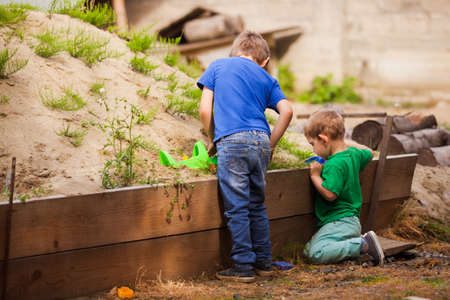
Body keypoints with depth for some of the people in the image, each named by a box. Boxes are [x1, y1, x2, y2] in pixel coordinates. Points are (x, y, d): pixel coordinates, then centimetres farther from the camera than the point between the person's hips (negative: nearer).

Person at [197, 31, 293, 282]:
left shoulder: (218, 66, 14)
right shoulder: (266, 78, 19)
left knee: (237, 209, -1)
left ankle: (243, 266, 0)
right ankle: (264, 261, 21)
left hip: (231, 141, -3)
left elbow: (205, 110, 7)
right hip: (260, 140, 3)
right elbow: (287, 111, 5)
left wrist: (213, 139, 20)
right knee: (258, 205, 16)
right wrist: (270, 145, 13)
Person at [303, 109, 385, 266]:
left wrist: (315, 176, -11)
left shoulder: (335, 164, -18)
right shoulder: (354, 154, 11)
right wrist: (346, 143, 32)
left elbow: (330, 194, -24)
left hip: (340, 222, -10)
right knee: (308, 249, 5)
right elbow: (369, 153, 33)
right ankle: (358, 241, 2)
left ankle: (363, 244, -17)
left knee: (316, 254, -24)